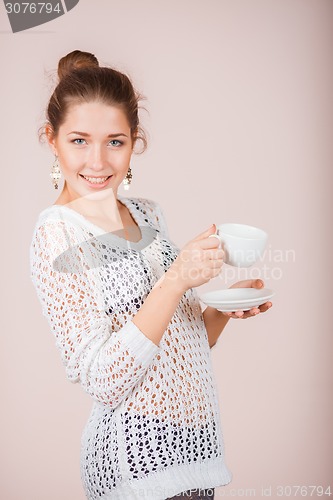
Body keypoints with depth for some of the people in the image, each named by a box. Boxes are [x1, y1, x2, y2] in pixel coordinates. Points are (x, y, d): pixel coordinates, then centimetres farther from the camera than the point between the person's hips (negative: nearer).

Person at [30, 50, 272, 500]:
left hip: (193, 444, 7)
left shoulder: (147, 214, 5)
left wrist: (225, 307, -6)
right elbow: (104, 383, -21)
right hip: (137, 458, -7)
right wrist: (175, 280, -27)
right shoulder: (58, 234, -15)